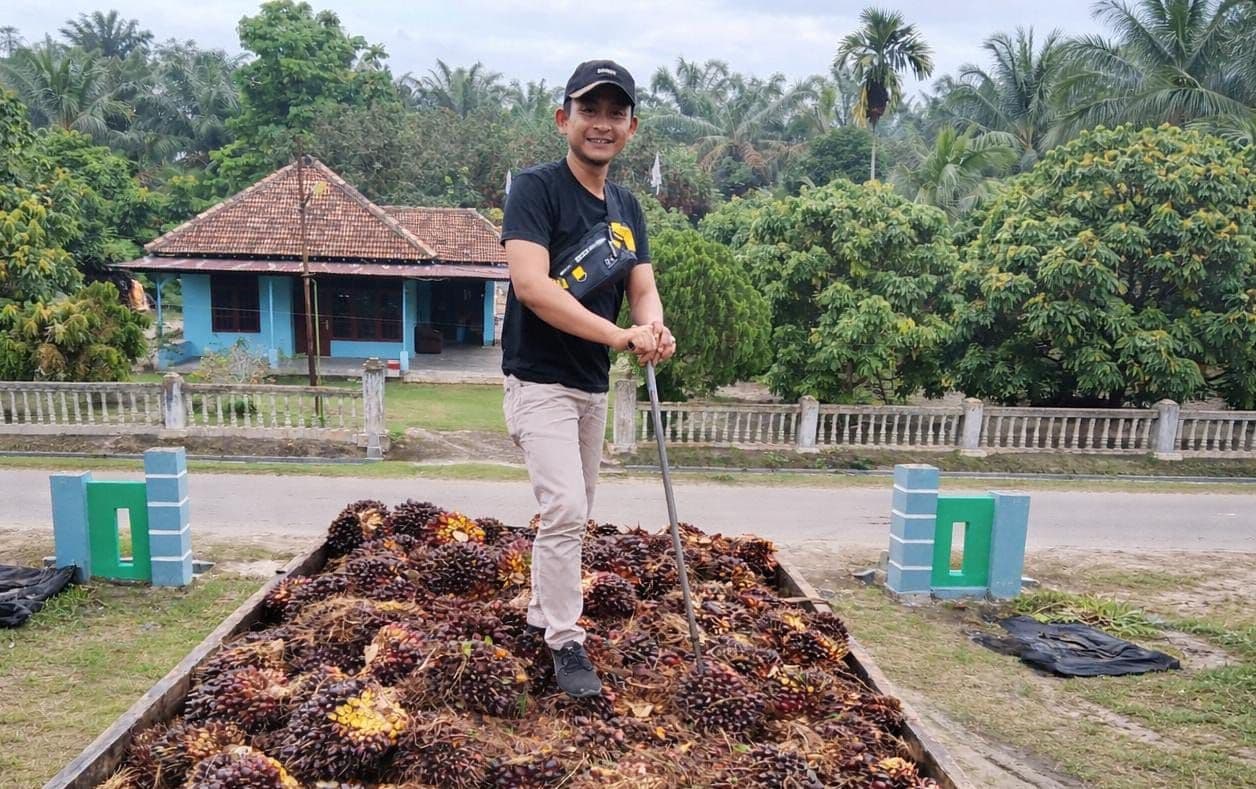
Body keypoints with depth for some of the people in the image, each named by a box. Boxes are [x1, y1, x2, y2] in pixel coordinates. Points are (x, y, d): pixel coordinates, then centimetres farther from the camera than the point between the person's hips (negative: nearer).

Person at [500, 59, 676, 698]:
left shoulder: (626, 208, 10)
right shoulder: (536, 188, -13)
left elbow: (643, 289, 4)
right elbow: (531, 285, -25)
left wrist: (655, 328, -21)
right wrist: (620, 336, -27)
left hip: (594, 386, 8)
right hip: (540, 382, -7)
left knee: (575, 515, 15)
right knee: (564, 509, -14)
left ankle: (542, 614, 33)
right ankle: (566, 643, 2)